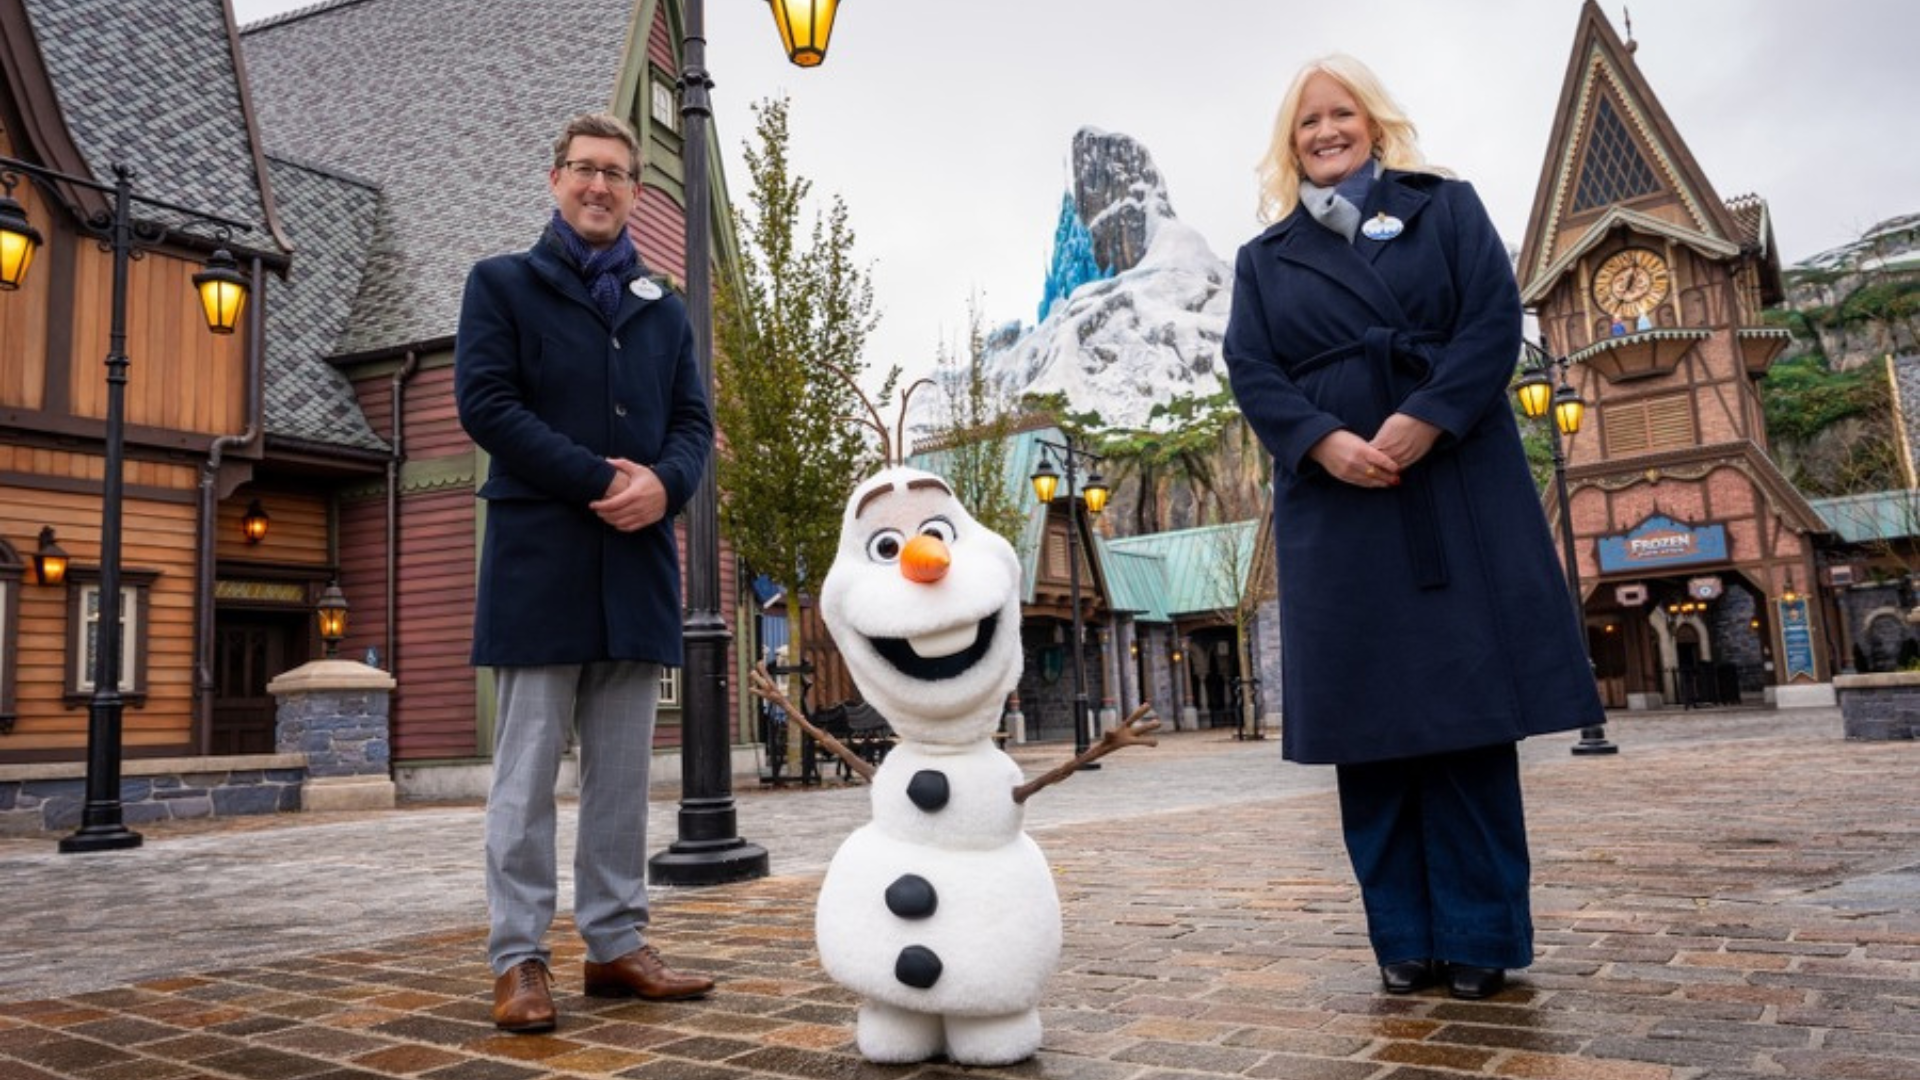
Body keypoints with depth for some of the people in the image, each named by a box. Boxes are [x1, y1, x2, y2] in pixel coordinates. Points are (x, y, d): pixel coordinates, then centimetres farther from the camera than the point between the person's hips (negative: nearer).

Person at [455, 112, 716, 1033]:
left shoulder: (664, 310, 19)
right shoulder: (501, 284, 7)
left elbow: (694, 422, 12)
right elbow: (485, 403, -6)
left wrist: (663, 484, -11)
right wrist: (600, 481, -15)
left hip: (638, 562, 4)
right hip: (539, 558, -4)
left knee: (623, 770, 8)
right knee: (528, 771, 0)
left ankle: (615, 944, 17)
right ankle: (519, 958, 9)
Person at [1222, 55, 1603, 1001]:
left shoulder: (1446, 208, 14)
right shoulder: (1264, 259, 16)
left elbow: (1494, 321, 0)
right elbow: (1251, 372, 3)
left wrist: (1425, 421, -15)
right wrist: (1325, 441, -15)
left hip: (1456, 491, -1)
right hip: (1336, 505, 1)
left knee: (1467, 707, -1)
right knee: (1371, 719, 1)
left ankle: (1479, 936, 8)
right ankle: (1406, 937, 10)